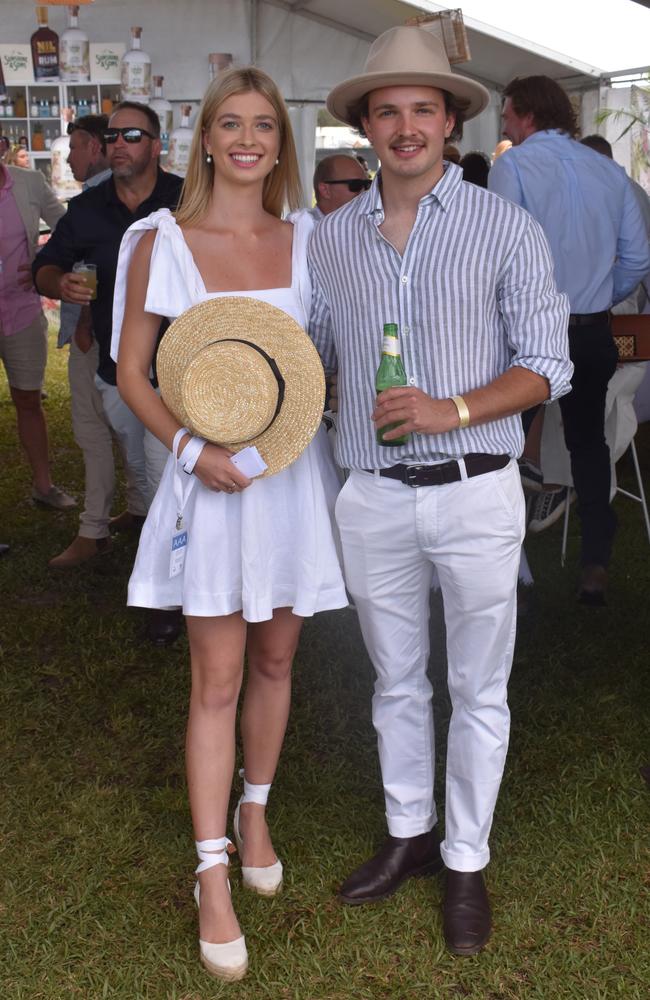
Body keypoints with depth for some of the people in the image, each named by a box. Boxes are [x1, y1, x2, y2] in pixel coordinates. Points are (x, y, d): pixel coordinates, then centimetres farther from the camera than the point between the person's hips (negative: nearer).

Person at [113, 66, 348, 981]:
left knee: (274, 660, 15)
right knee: (217, 679, 0)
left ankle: (255, 811, 37)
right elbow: (133, 373, -1)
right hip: (214, 476, -3)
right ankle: (213, 878, 11)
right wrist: (191, 445, -15)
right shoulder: (160, 244, -3)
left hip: (296, 470, 3)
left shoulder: (309, 240, 4)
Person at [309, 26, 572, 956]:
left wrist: (452, 410, -21)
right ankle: (408, 833, 37)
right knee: (396, 679, 18)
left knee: (477, 691, 10)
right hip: (372, 497, 3)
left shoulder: (506, 230, -5)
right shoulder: (331, 236, 5)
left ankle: (466, 861, 27)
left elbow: (547, 364, -6)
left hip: (474, 494, -3)